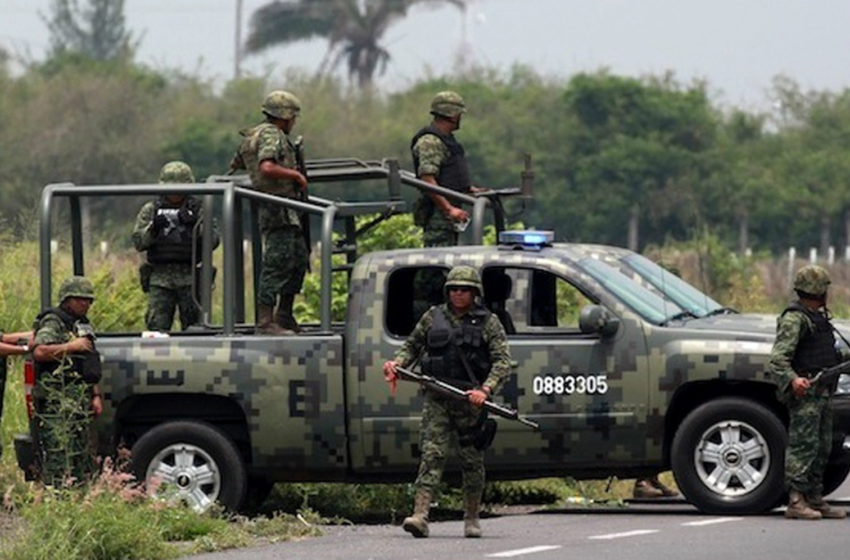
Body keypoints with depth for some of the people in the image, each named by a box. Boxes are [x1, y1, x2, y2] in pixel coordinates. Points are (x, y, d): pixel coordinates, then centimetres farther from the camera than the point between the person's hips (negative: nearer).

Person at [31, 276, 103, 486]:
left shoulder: (82, 326, 22)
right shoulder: (53, 323, -7)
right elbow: (39, 352, -24)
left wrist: (95, 396, 19)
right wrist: (71, 347, -20)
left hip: (80, 401, 10)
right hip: (58, 403, -10)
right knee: (60, 457, -13)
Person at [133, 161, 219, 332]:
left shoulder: (197, 209, 9)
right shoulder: (151, 210, 11)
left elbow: (213, 240, -2)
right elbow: (138, 242, 3)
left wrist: (195, 224, -18)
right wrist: (153, 228, -16)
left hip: (190, 278, -1)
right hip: (160, 278, 1)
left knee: (193, 327, -1)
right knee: (156, 326, -7)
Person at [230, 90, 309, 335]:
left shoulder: (251, 137, 18)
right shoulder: (272, 135, -12)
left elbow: (234, 165, 29)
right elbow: (266, 168, -28)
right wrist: (295, 175, -17)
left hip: (288, 213, 11)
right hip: (279, 212, -11)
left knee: (299, 260, 16)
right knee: (277, 264, -11)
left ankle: (285, 317, 20)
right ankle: (266, 322, -13)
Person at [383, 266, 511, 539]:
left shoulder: (488, 322, 3)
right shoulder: (433, 317, 11)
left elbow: (502, 362, -3)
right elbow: (412, 345, 21)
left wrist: (485, 390, -18)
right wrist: (396, 364, 0)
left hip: (470, 400, -1)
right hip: (437, 399, 1)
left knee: (472, 459, 5)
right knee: (431, 454, -11)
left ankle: (471, 518, 18)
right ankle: (420, 515, -20)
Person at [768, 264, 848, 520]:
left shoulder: (818, 317, 20)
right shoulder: (794, 319, -11)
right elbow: (778, 359, -21)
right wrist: (792, 380, -36)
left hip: (822, 392, 10)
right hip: (805, 392, -10)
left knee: (822, 448, 13)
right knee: (803, 446, -11)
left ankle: (815, 499, 19)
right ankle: (796, 502, -12)